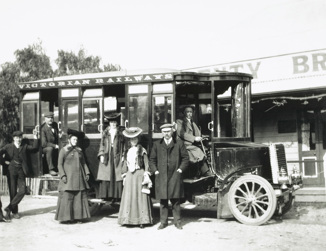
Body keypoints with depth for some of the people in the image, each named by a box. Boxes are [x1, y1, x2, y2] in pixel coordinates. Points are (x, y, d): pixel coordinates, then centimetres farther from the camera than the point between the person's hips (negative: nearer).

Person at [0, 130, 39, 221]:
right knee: (13, 192, 1)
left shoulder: (25, 146, 10)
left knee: (22, 191, -9)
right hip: (11, 171, -2)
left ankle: (8, 209, -1)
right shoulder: (8, 147, 7)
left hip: (21, 172, 2)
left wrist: (36, 138, -11)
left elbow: (34, 148, -3)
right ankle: (14, 211, 12)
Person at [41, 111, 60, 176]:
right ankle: (51, 169, -30)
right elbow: (44, 143, -21)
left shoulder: (55, 125, 5)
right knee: (50, 149, -37)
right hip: (45, 148, -6)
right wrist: (55, 146, -25)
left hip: (56, 147, 6)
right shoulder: (43, 129, -15)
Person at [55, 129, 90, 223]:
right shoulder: (63, 150, 0)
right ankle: (66, 217, 0)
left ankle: (78, 216, 10)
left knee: (80, 197, 3)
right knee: (67, 197, -6)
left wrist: (87, 173, 7)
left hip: (79, 178, 5)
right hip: (68, 178, -5)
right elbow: (60, 164, -3)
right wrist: (62, 175, -13)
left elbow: (83, 163, 17)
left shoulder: (79, 150, 13)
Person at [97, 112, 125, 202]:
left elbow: (123, 145, 5)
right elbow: (102, 144, 10)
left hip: (117, 156, -1)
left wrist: (123, 156, -3)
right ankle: (106, 195, 1)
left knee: (117, 176, -6)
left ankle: (116, 195, -2)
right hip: (107, 156, 1)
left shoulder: (120, 133, 7)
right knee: (106, 175, -3)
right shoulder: (105, 133, 11)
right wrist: (101, 155, 0)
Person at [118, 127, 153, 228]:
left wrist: (146, 175, -8)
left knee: (140, 197, -4)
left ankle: (142, 220, -1)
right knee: (129, 197, 1)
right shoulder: (128, 151, 13)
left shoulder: (142, 150, 0)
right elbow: (125, 164, 16)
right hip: (129, 175, 4)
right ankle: (129, 219, 6)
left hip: (139, 174, -4)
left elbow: (146, 164, -2)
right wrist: (124, 175, 10)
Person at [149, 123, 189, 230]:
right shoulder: (157, 144, 11)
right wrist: (155, 170, 2)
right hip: (161, 176, 1)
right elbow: (152, 159, 14)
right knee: (163, 201, 4)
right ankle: (163, 222, 11)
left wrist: (181, 169, -2)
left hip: (175, 176, -1)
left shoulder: (179, 144, 7)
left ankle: (177, 222, 10)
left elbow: (185, 158, 9)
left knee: (175, 201, 2)